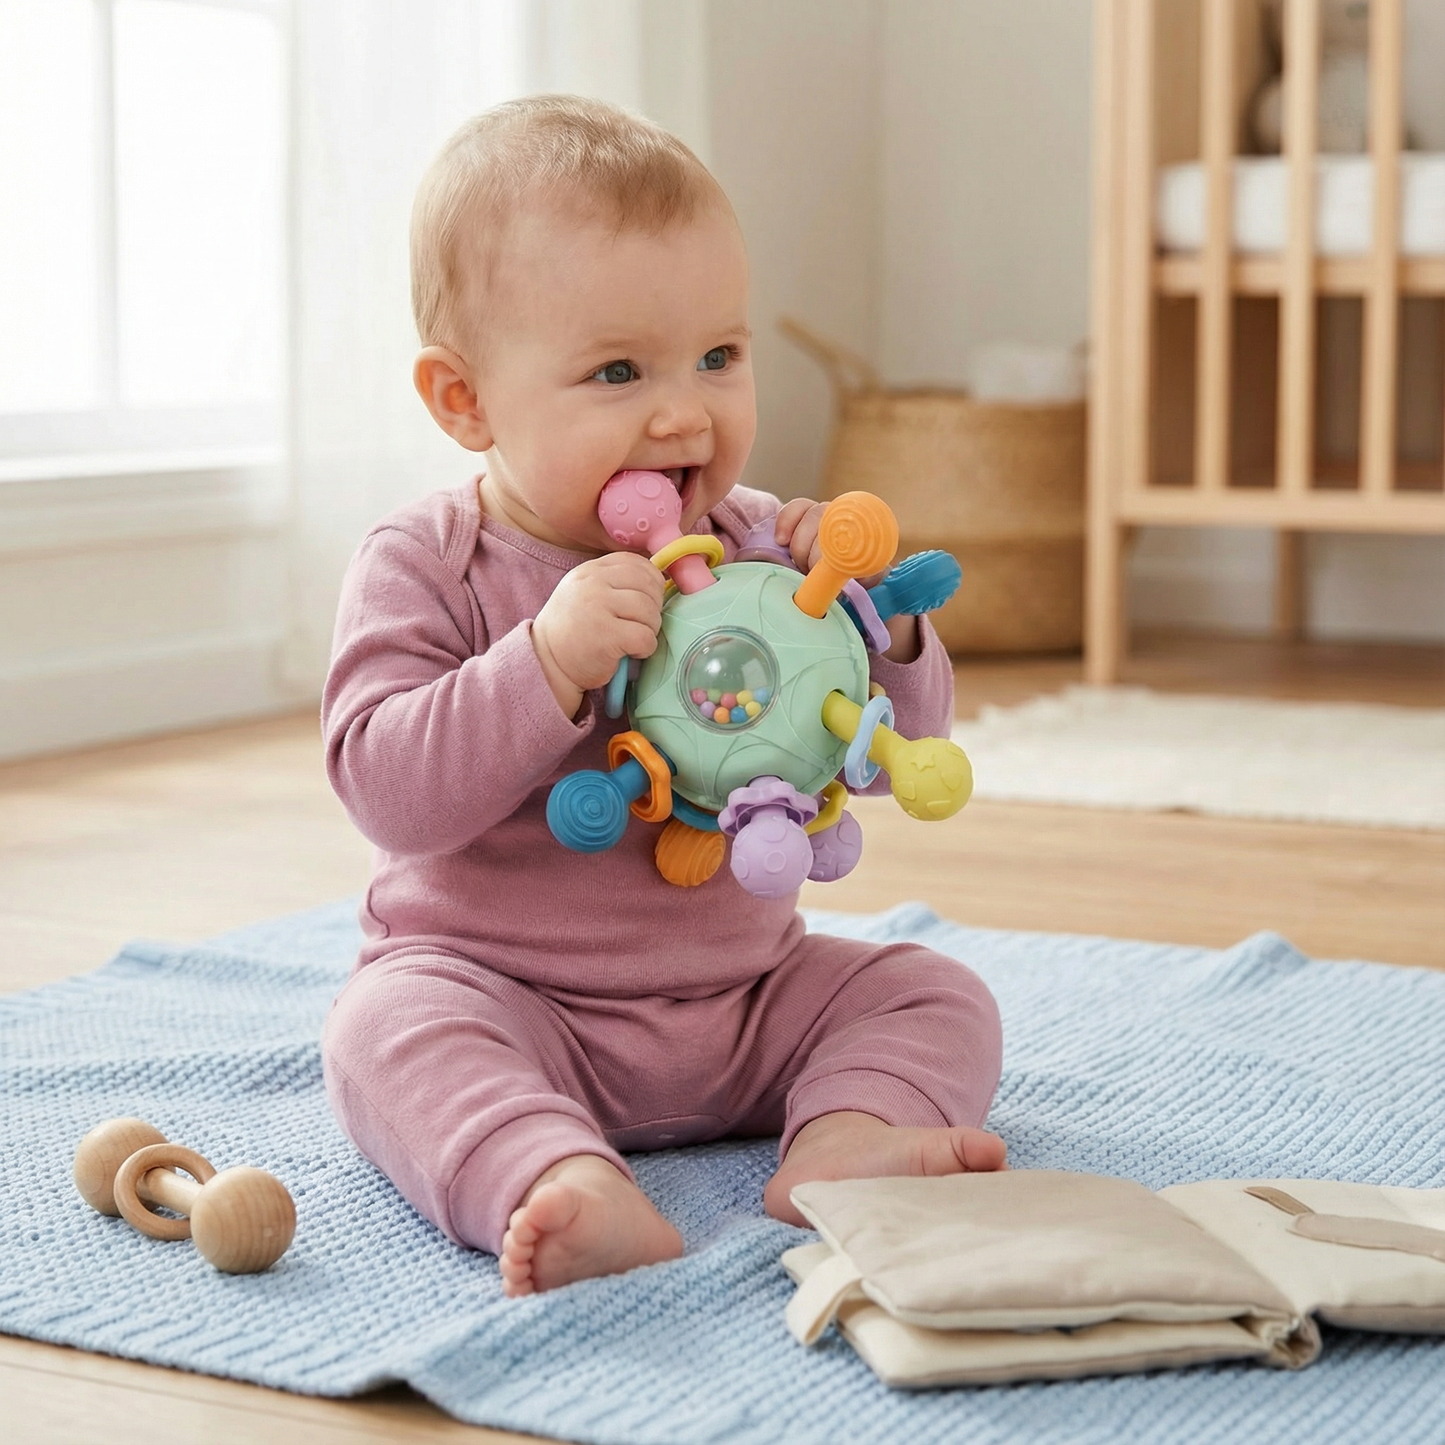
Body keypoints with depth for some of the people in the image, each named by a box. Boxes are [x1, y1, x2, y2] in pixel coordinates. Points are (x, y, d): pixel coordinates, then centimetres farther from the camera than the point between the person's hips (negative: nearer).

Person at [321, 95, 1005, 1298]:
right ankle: (561, 1181, -53)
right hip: (500, 994, -4)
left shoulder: (758, 544, 1)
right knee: (390, 1027, -32)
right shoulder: (425, 568, -9)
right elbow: (388, 789, -21)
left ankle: (849, 1135, -32)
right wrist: (550, 661, -33)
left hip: (745, 996, 4)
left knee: (938, 996, -8)